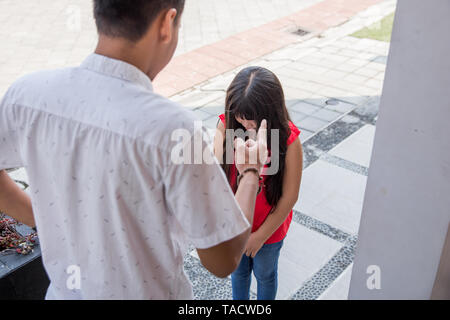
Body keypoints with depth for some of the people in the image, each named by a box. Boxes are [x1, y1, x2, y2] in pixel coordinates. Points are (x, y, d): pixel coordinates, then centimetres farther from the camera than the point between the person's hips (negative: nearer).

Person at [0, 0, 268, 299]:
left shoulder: (28, 92, -16)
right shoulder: (170, 127, -31)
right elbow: (223, 260, -21)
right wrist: (252, 170, -7)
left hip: (64, 288, 4)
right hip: (148, 292, -3)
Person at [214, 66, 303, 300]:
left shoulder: (288, 140, -28)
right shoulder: (226, 125, -19)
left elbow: (289, 197, -19)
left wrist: (261, 235, -12)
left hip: (268, 227, -2)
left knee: (265, 274, 25)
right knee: (238, 269, 28)